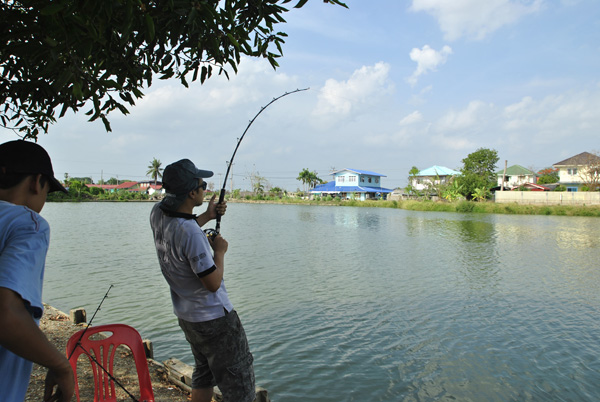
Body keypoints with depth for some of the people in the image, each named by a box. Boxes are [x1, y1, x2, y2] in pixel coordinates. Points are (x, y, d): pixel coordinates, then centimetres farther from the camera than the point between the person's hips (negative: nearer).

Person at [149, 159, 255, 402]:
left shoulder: (158, 213, -6)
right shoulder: (192, 234, -31)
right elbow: (213, 283, -25)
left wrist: (207, 216, 11)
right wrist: (220, 251, -10)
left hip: (186, 316, 9)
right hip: (214, 318, -9)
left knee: (204, 373, 26)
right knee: (238, 382, 5)